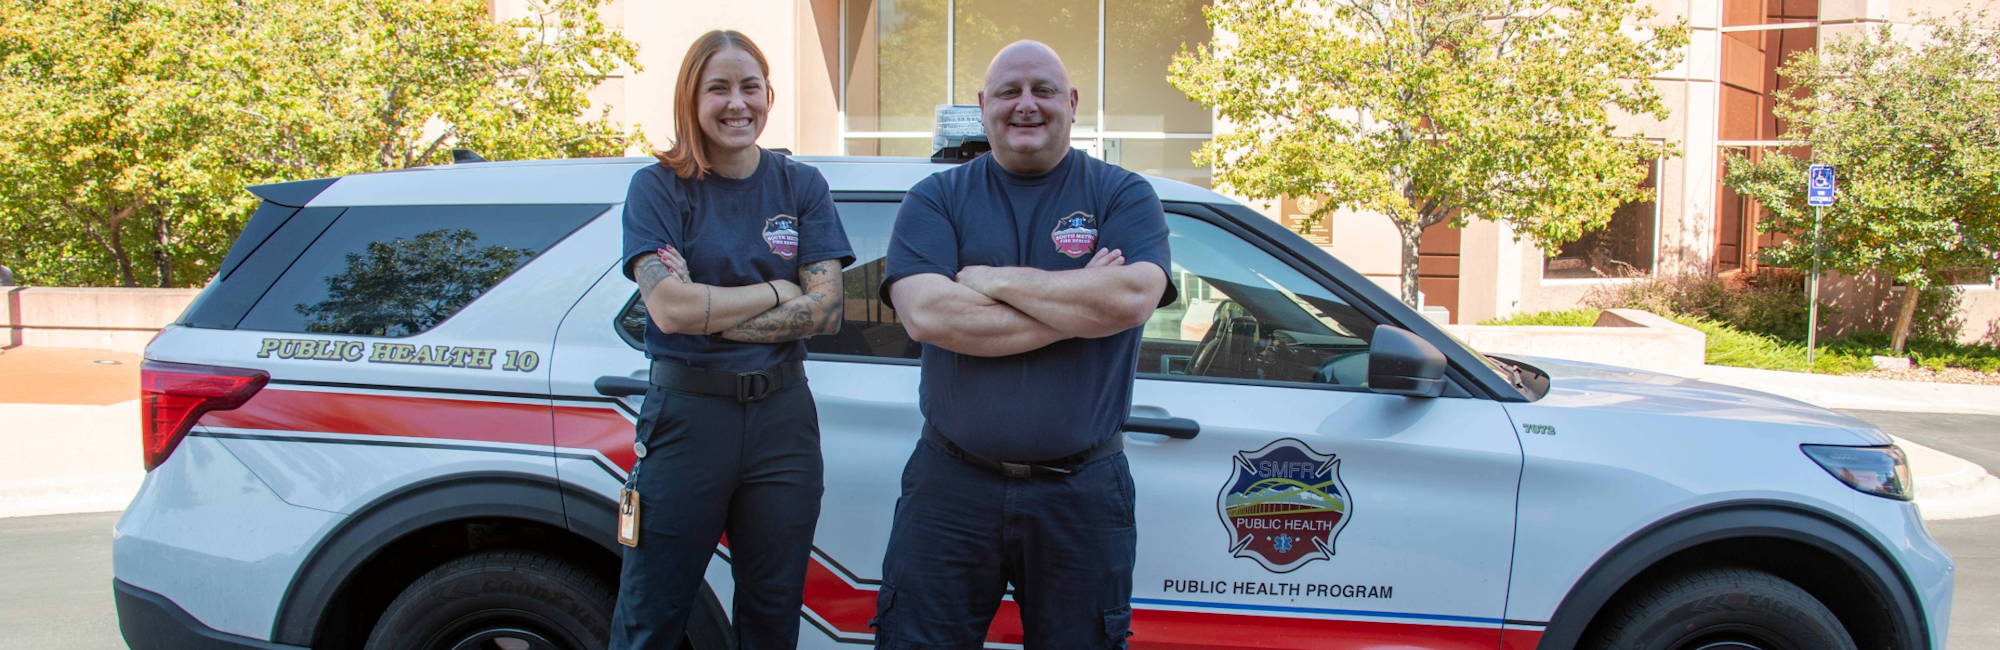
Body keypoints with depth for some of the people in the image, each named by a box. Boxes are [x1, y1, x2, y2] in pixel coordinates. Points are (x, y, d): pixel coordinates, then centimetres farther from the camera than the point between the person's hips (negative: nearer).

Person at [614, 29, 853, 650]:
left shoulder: (801, 186, 7)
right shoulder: (659, 188, -1)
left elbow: (825, 311, -4)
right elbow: (670, 308, -14)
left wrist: (710, 311, -12)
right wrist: (777, 291, -6)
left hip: (783, 416, 3)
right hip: (686, 415, -2)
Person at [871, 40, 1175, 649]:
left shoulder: (1123, 195, 4)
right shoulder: (936, 199, 5)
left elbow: (1133, 298, -17)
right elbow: (925, 314, -14)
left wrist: (993, 279, -11)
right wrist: (1079, 306, -12)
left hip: (1081, 491, 0)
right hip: (951, 484, 1)